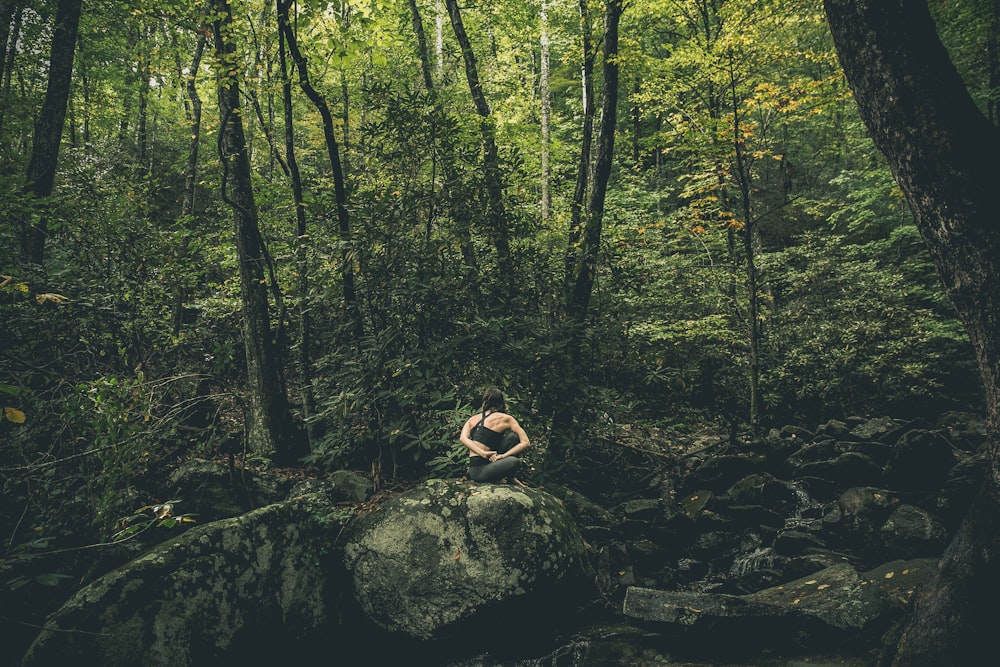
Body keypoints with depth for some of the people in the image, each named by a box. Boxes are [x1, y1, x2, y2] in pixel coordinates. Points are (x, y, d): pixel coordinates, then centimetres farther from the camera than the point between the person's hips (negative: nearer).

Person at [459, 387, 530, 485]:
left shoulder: (473, 418, 12)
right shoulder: (505, 419, -1)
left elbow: (463, 438, -6)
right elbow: (525, 442, -7)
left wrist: (483, 453, -15)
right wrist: (503, 456, -8)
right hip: (480, 472, -6)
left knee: (512, 437, 11)